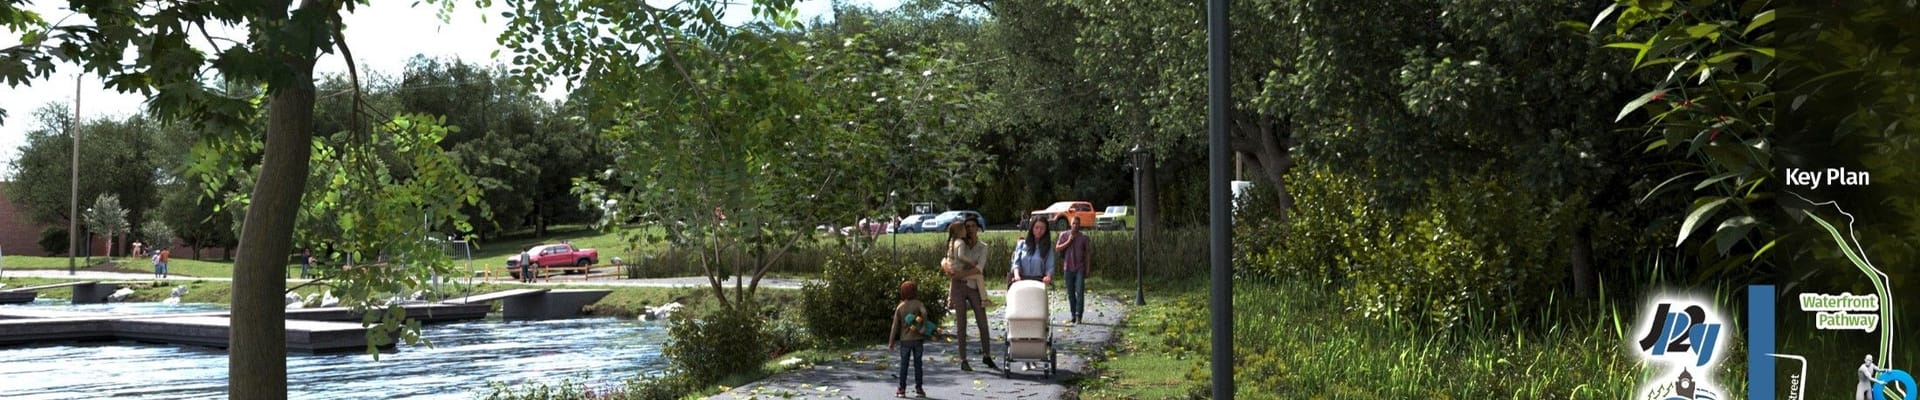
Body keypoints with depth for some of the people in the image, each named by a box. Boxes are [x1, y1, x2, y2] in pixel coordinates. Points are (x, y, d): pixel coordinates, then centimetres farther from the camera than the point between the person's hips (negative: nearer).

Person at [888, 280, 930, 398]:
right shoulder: (918, 304, -4)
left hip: (905, 340, 1)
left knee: (903, 365, 5)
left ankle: (902, 389, 4)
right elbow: (924, 313, -27)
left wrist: (891, 342, 4)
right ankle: (919, 388, 7)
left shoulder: (900, 307, 3)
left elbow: (895, 325, 1)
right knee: (918, 364, 7)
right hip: (918, 339, -1)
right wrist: (924, 325, -13)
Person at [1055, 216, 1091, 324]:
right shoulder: (1064, 235, 4)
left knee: (1080, 292, -10)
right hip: (1068, 268, 2)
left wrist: (1087, 267, 1)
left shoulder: (1084, 236, 1)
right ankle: (1073, 316, 16)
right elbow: (1057, 248, -2)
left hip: (1080, 268, -2)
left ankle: (1078, 316, -12)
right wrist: (1068, 241, -12)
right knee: (1070, 293, 8)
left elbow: (1088, 252, 5)